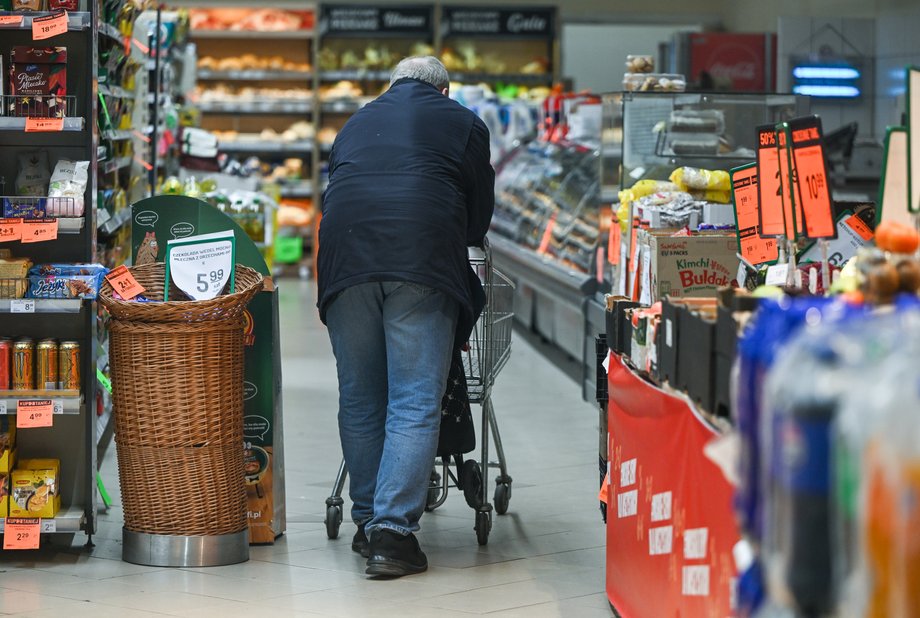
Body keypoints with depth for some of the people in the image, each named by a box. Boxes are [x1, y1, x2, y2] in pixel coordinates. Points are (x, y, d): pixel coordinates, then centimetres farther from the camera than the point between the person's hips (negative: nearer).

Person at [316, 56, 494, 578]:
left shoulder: (356, 124, 30)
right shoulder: (462, 123, 19)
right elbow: (481, 213, 21)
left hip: (345, 260, 4)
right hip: (424, 267, -3)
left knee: (359, 399, 11)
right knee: (415, 403, -5)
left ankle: (368, 521, 16)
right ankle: (393, 529, -14)